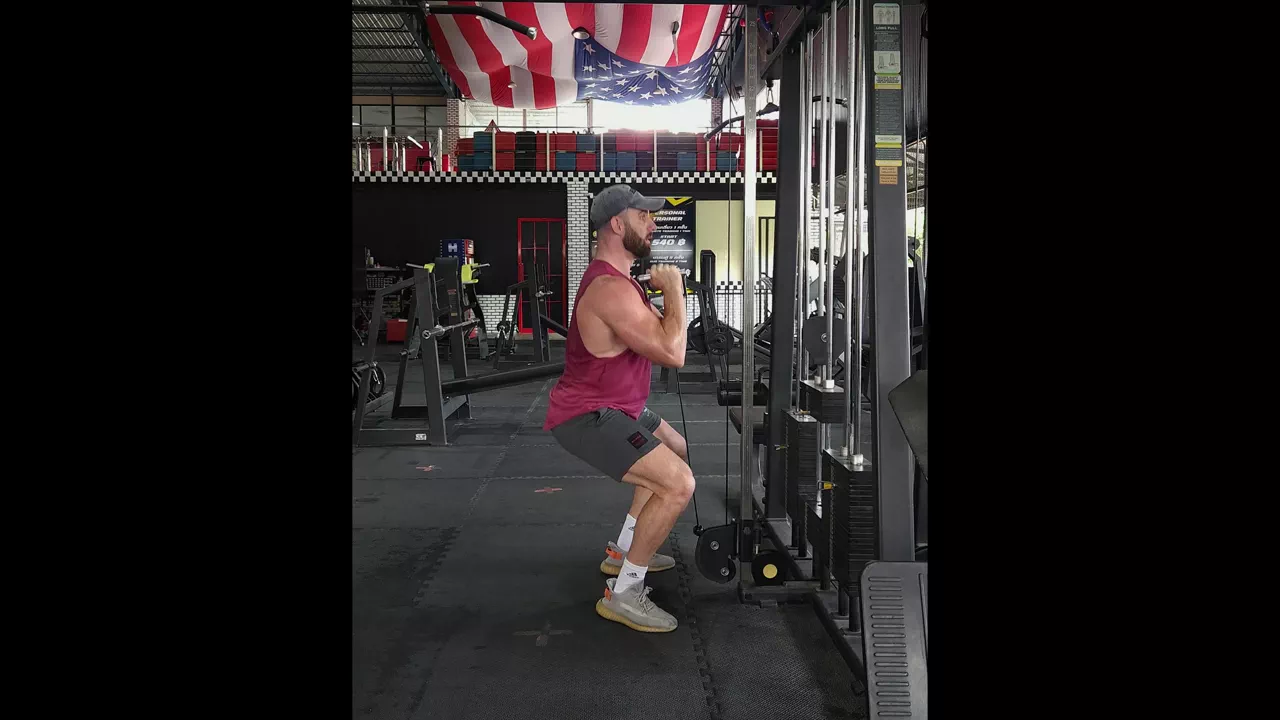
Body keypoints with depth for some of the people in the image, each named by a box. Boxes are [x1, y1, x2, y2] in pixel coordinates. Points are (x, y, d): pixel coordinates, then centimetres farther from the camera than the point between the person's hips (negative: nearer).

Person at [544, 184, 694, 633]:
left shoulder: (616, 278, 10)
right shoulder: (611, 290, -25)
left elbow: (655, 336, 18)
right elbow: (673, 354, -29)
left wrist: (665, 293, 1)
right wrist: (674, 288, -18)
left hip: (610, 406, 11)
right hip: (587, 417, -11)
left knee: (678, 451, 30)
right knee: (678, 483, -23)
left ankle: (623, 551, 34)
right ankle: (622, 594, -12)